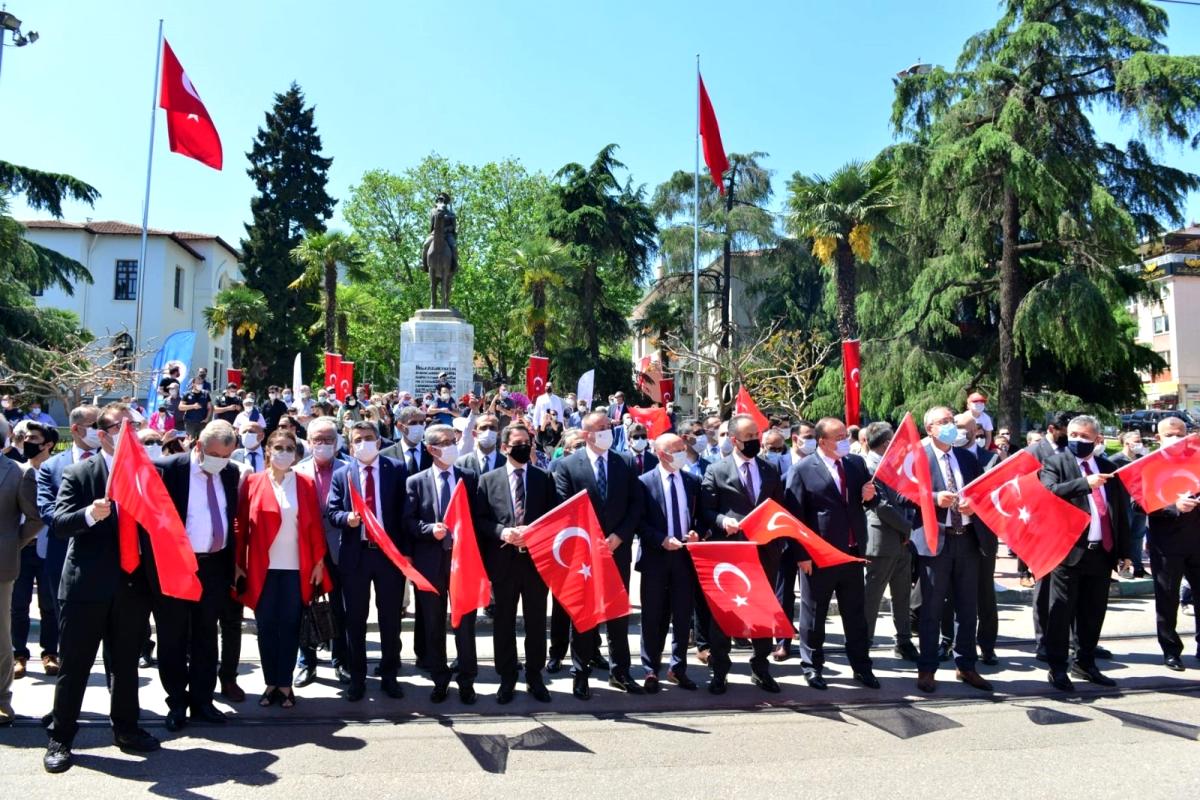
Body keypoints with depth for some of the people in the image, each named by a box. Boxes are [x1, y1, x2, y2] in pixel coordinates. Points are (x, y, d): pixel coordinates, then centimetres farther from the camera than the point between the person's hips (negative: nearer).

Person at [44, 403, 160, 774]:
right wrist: (90, 514, -29)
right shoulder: (79, 473, -2)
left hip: (132, 586, 3)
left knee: (126, 663, 15)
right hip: (86, 585, -3)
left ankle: (125, 729, 29)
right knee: (74, 665, 6)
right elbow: (59, 523, -9)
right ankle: (60, 739, 19)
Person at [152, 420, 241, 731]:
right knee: (173, 638, 8)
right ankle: (177, 703, 22)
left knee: (206, 636, 13)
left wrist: (232, 563, 7)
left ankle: (202, 700, 25)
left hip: (214, 566, 4)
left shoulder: (230, 472, 2)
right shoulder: (168, 469, -12)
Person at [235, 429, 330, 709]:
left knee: (290, 626, 5)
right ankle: (270, 683, 19)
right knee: (266, 626, 7)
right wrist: (239, 563, -1)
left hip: (296, 567, 0)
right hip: (262, 567, 0)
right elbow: (242, 525, 2)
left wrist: (319, 561, -2)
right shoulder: (252, 482, 2)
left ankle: (285, 684, 16)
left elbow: (315, 525, 2)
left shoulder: (305, 484, 3)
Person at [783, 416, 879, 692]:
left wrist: (870, 497, -9)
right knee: (814, 613, 8)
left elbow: (870, 501, 15)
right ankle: (813, 666, 22)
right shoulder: (803, 469, -9)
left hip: (852, 551, 5)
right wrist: (802, 554, -15)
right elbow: (794, 514, -12)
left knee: (856, 612, 14)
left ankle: (861, 666, 26)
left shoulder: (857, 463, 7)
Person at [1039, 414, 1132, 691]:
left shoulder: (1108, 468, 14)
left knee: (1094, 612, 13)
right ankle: (1057, 667, 9)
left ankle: (1085, 663, 27)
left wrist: (1124, 550, 12)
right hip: (1069, 551, -5)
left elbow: (1121, 510, 15)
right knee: (1061, 611, 0)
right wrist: (1085, 483, -27)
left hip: (1102, 551, 5)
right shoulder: (1056, 463, 0)